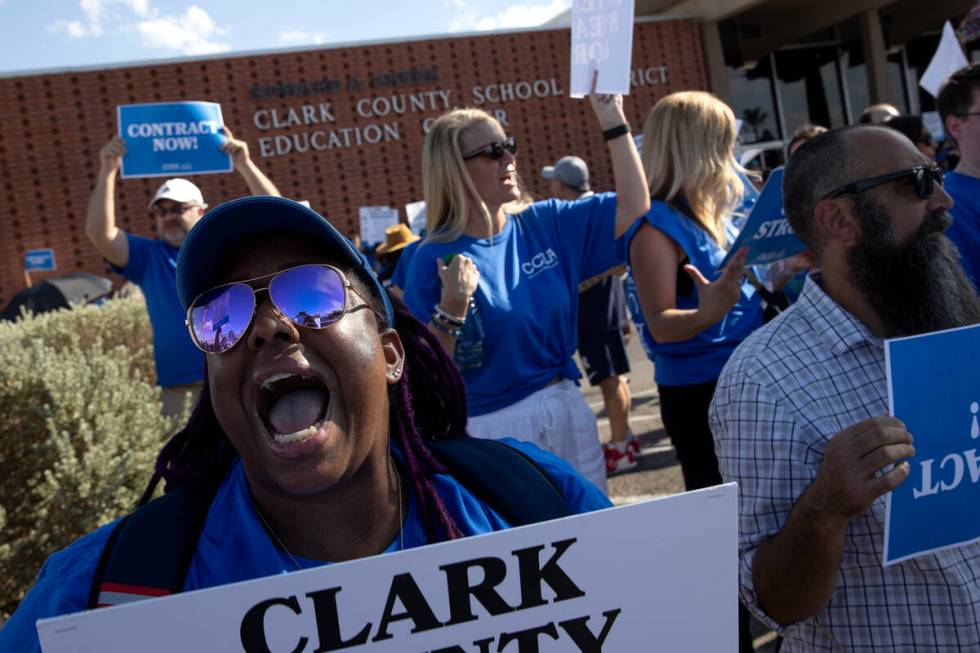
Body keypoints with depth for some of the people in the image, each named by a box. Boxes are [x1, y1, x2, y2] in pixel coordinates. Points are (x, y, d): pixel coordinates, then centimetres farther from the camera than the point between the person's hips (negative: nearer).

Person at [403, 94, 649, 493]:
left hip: (567, 410, 5)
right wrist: (451, 308, -29)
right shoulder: (435, 259, -12)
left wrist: (612, 121, 1)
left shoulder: (544, 223, 3)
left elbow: (633, 207, 4)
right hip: (493, 428, -5)